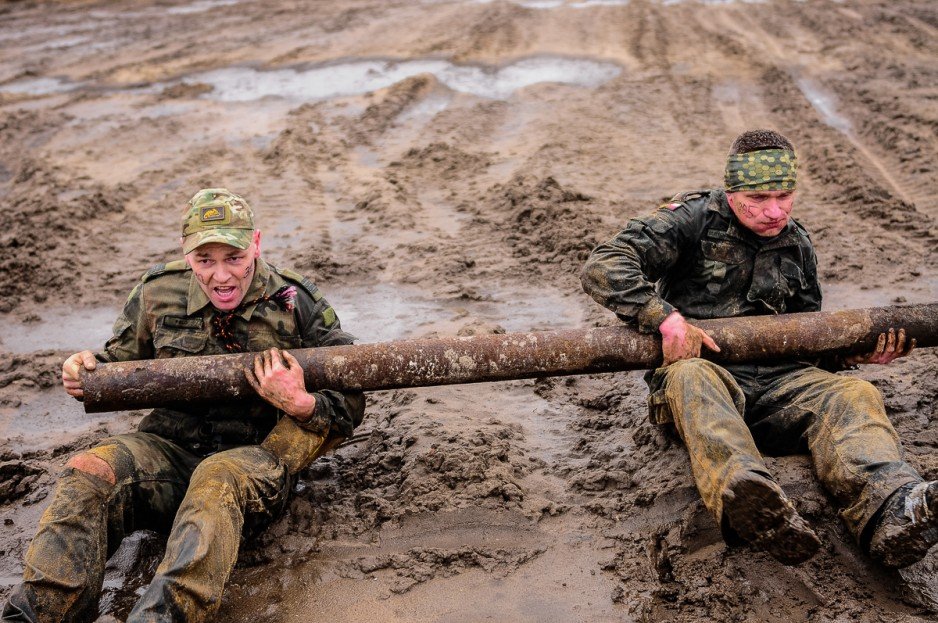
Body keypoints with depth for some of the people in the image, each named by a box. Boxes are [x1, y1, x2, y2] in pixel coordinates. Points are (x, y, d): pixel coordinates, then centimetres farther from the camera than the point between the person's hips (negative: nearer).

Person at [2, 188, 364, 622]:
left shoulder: (297, 306, -2)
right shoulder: (158, 294, 6)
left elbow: (349, 409, 2)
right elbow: (120, 362, 24)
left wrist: (301, 405, -21)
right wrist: (88, 370, -1)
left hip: (256, 459, -3)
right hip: (169, 449, 4)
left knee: (217, 478, -39)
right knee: (89, 469, -27)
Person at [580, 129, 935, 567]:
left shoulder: (797, 246, 19)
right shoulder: (693, 221, 1)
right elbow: (603, 267, -10)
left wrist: (856, 353, 10)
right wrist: (664, 317, -22)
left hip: (775, 381, 5)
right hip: (703, 368, -4)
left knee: (853, 394, -23)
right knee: (691, 377, -39)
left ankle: (891, 514, -51)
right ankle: (745, 498, -65)